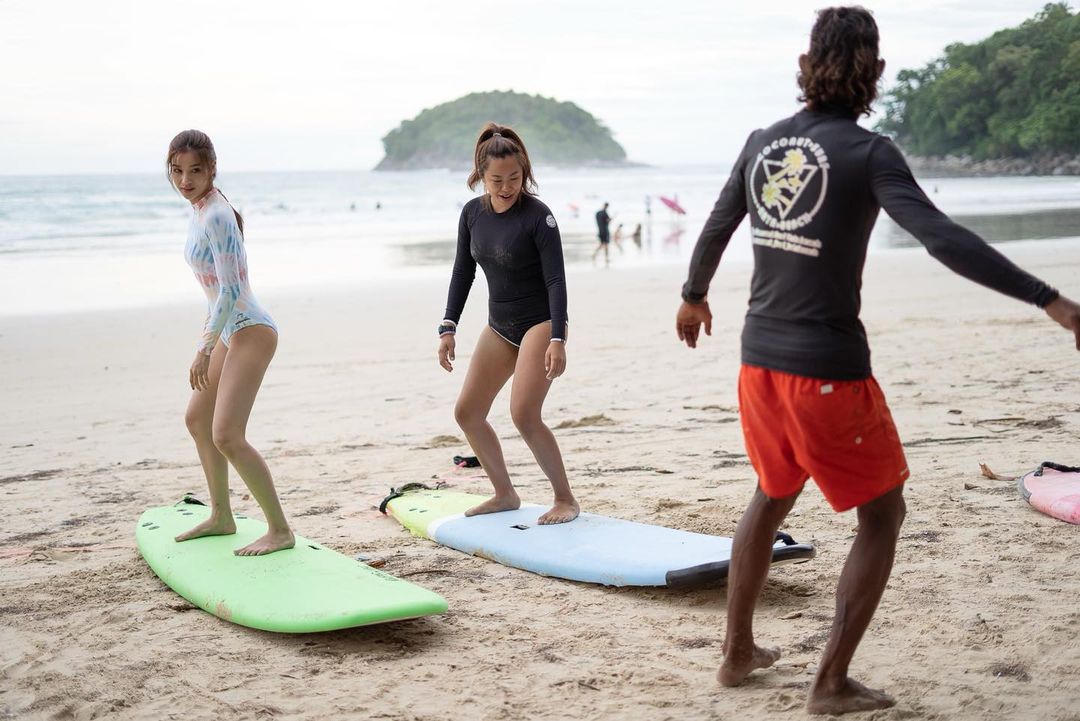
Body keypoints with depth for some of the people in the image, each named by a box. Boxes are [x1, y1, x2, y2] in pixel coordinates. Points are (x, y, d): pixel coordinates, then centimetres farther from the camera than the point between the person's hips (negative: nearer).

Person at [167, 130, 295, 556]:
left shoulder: (216, 217, -19)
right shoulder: (200, 211, 10)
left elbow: (231, 290, -23)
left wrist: (204, 349, -20)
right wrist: (207, 339, 22)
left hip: (250, 331, -11)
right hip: (231, 331, 11)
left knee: (226, 435, -18)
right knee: (197, 419, 22)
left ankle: (280, 530, -9)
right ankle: (221, 517, 35)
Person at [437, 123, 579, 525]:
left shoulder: (537, 216, -18)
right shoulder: (473, 213, 0)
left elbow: (556, 278, -20)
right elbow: (463, 272, 7)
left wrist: (558, 340, -28)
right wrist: (448, 329, 0)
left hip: (540, 322, -7)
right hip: (499, 326, 7)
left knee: (524, 414, -20)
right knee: (466, 412, 6)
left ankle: (565, 499, -4)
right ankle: (505, 494, 22)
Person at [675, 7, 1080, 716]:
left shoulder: (763, 143, 5)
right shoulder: (868, 153, -12)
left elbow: (715, 231, 17)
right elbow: (943, 238, -23)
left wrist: (694, 297, 36)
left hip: (761, 359, 6)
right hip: (828, 371, -6)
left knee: (772, 495, 27)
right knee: (882, 514, 11)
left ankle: (738, 651, 34)